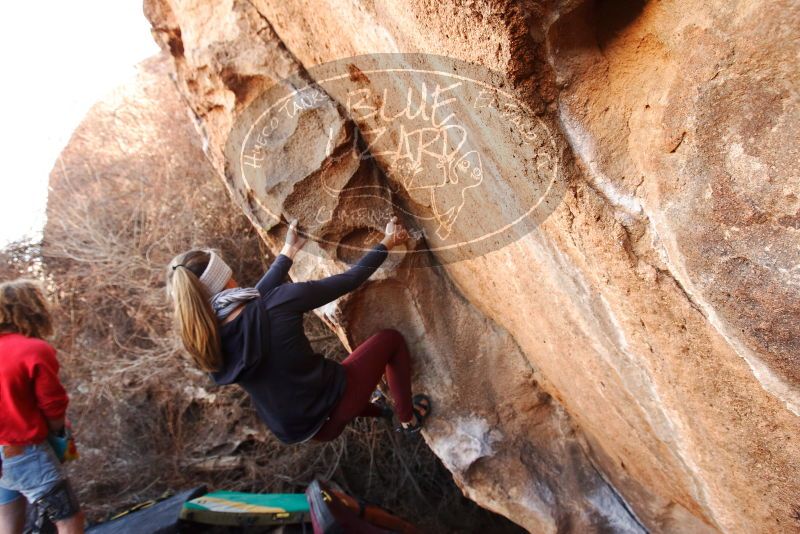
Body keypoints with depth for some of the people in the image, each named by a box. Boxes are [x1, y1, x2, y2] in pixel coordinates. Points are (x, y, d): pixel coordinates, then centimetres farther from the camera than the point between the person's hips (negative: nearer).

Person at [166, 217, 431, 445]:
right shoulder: (278, 303, -27)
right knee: (391, 339, 14)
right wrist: (387, 243, 4)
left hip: (294, 431, 6)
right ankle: (408, 418, 30)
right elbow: (350, 279, -13)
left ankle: (378, 411, 53)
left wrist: (289, 250, 22)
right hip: (334, 410, -5)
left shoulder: (207, 341, -8)